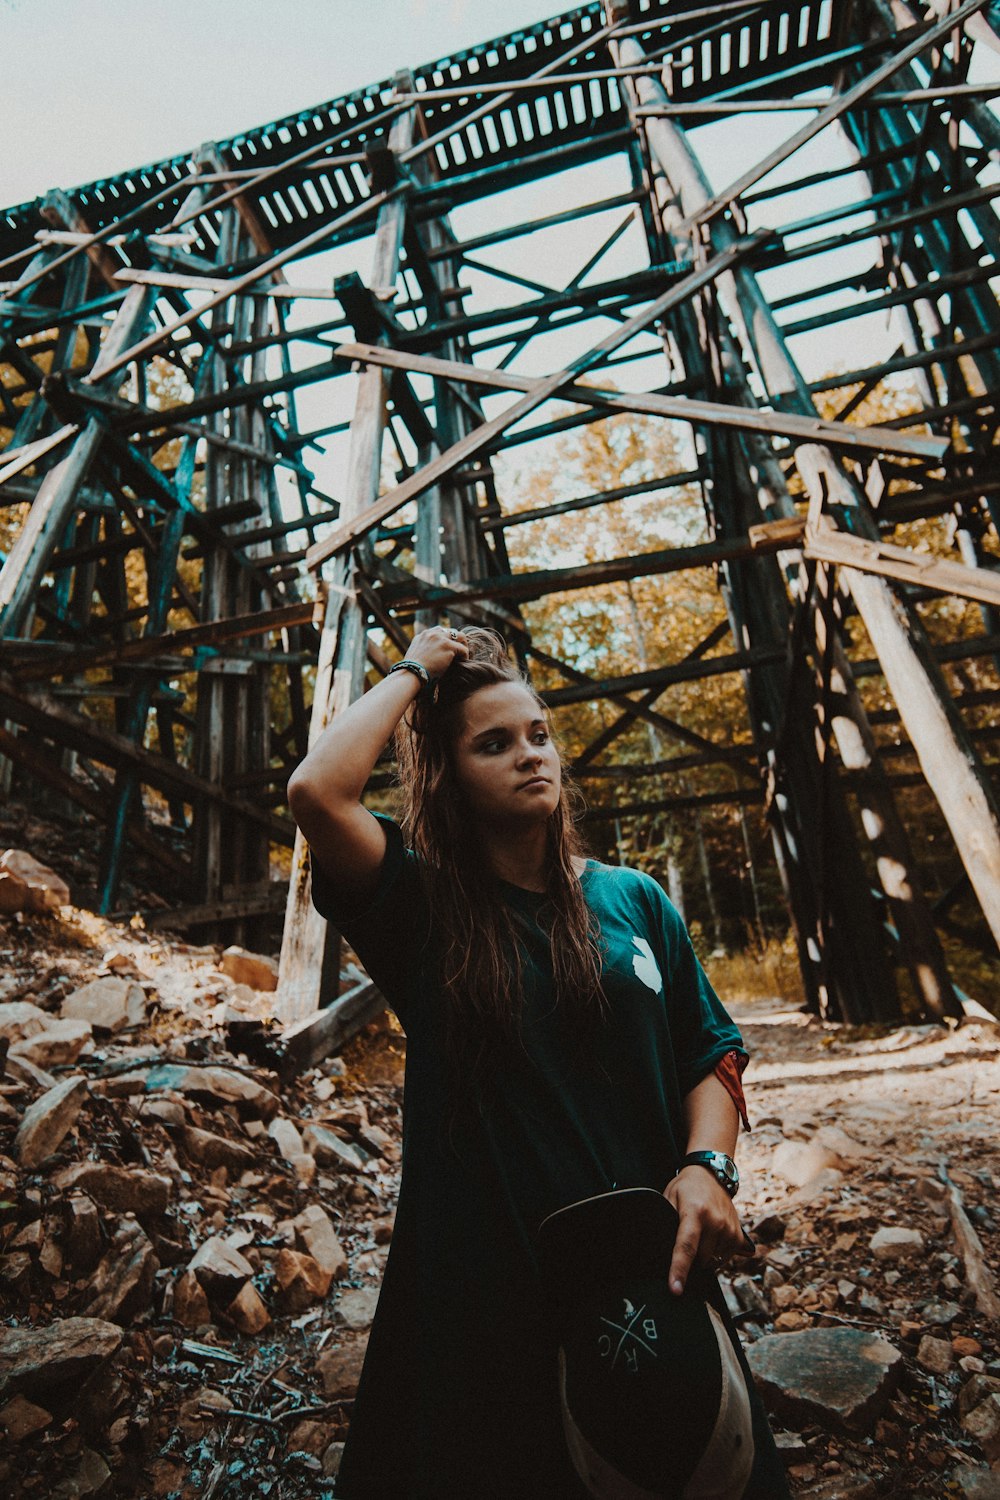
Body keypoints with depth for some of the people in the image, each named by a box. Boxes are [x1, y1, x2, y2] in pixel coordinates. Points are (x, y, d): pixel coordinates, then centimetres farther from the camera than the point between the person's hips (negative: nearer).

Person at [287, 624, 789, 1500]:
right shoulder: (422, 909, -7)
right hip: (479, 1283, -2)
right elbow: (317, 791, -23)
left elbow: (711, 1053, 5)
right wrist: (413, 673, -12)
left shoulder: (632, 899, 1)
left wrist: (706, 1166, -13)